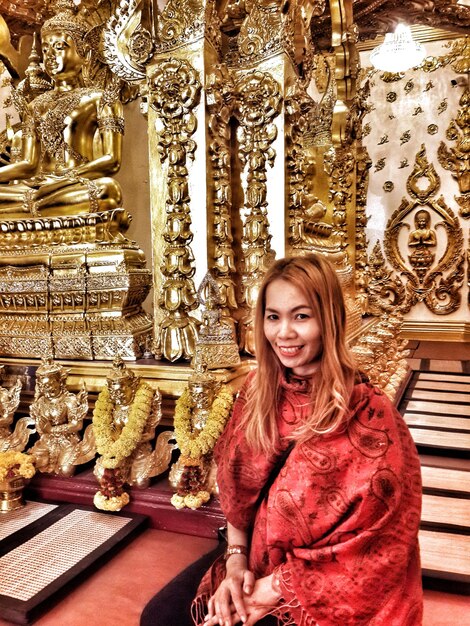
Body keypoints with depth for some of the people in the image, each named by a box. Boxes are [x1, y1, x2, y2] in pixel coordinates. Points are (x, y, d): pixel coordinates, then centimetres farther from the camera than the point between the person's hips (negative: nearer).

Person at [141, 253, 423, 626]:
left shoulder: (368, 416, -22)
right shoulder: (258, 389, -5)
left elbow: (368, 547, -18)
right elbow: (237, 486, 4)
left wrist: (273, 589, -15)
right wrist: (236, 559, -8)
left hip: (327, 589, -4)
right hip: (254, 561, 5)